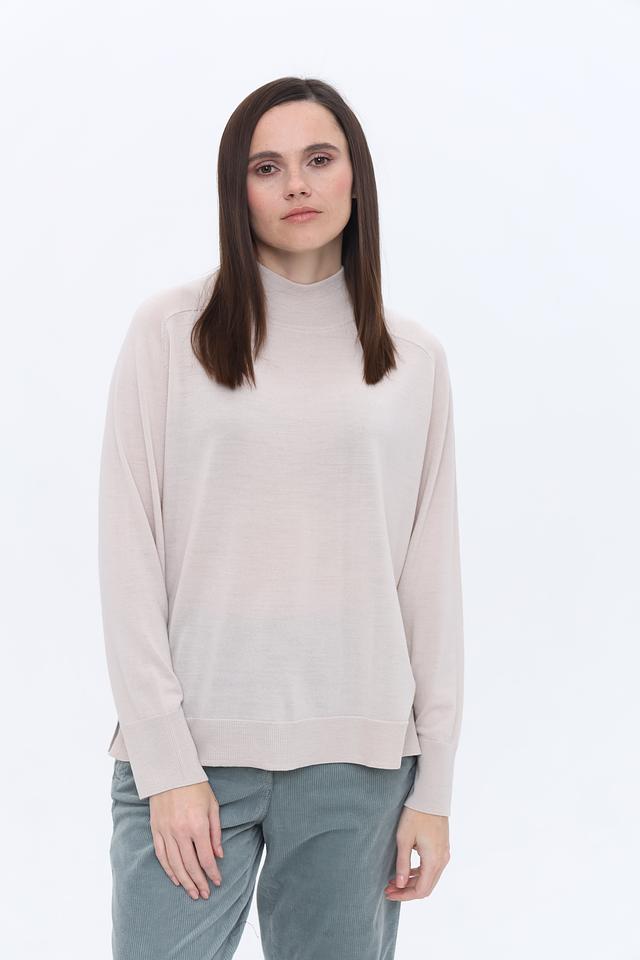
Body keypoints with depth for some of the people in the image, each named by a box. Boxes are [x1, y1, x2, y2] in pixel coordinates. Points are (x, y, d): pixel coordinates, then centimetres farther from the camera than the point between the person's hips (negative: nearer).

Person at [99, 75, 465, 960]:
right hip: (191, 747, -1)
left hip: (358, 757, 2)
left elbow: (431, 574, 6)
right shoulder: (171, 331, 0)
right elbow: (129, 555, -3)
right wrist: (165, 762, -8)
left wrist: (434, 782, 2)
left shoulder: (414, 357, 7)